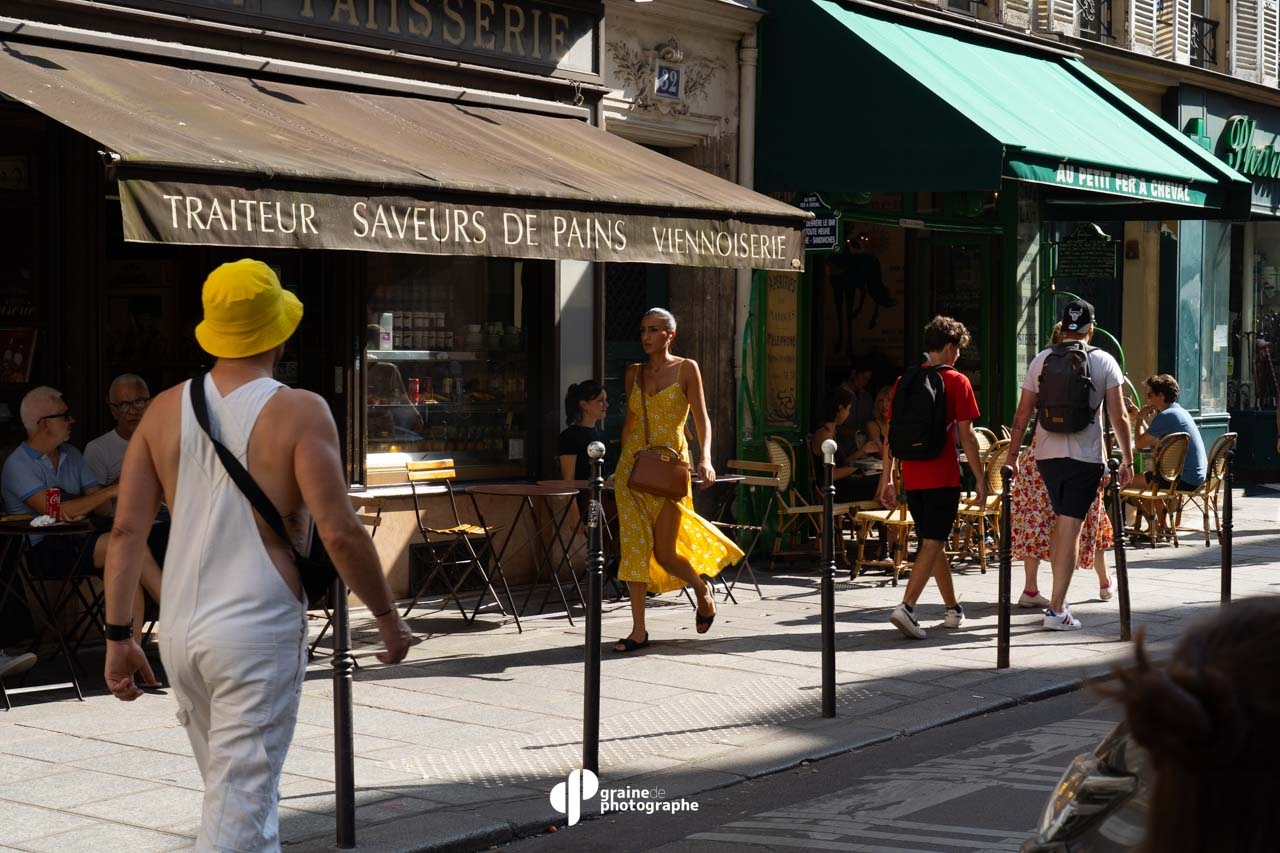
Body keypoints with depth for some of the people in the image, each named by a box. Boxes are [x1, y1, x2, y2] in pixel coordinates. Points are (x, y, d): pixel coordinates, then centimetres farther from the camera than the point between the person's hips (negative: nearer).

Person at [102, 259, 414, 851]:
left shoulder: (165, 411, 6)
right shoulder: (299, 412, -9)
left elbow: (127, 529, 3)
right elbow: (339, 533, -14)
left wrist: (118, 636, 8)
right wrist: (388, 618, -2)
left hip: (180, 633, 6)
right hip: (259, 633, -6)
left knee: (234, 787, 21)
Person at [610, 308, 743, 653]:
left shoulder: (686, 369, -2)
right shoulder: (634, 373, 9)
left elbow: (702, 419, -6)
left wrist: (705, 458, -20)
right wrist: (623, 463, 13)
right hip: (633, 465, 4)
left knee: (664, 553, -2)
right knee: (634, 547, -5)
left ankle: (702, 588, 31)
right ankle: (638, 630, -1)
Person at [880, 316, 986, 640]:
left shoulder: (904, 381, 9)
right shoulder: (956, 382, -5)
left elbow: (890, 433, 9)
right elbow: (966, 434, -7)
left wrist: (886, 478, 13)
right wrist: (980, 478, -1)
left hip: (911, 477, 6)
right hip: (943, 477, -5)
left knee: (934, 541, 17)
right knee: (932, 543, -7)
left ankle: (953, 609, 28)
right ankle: (906, 607, -22)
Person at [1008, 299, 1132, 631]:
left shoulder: (1042, 360, 5)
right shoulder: (1104, 362, -1)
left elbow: (1022, 414, 5)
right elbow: (1119, 417, -3)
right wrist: (1127, 460, 4)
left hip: (1047, 454, 3)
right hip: (1086, 456, -3)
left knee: (1060, 521, 20)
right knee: (1071, 527, -3)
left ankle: (1057, 600, 23)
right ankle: (1056, 610, -6)